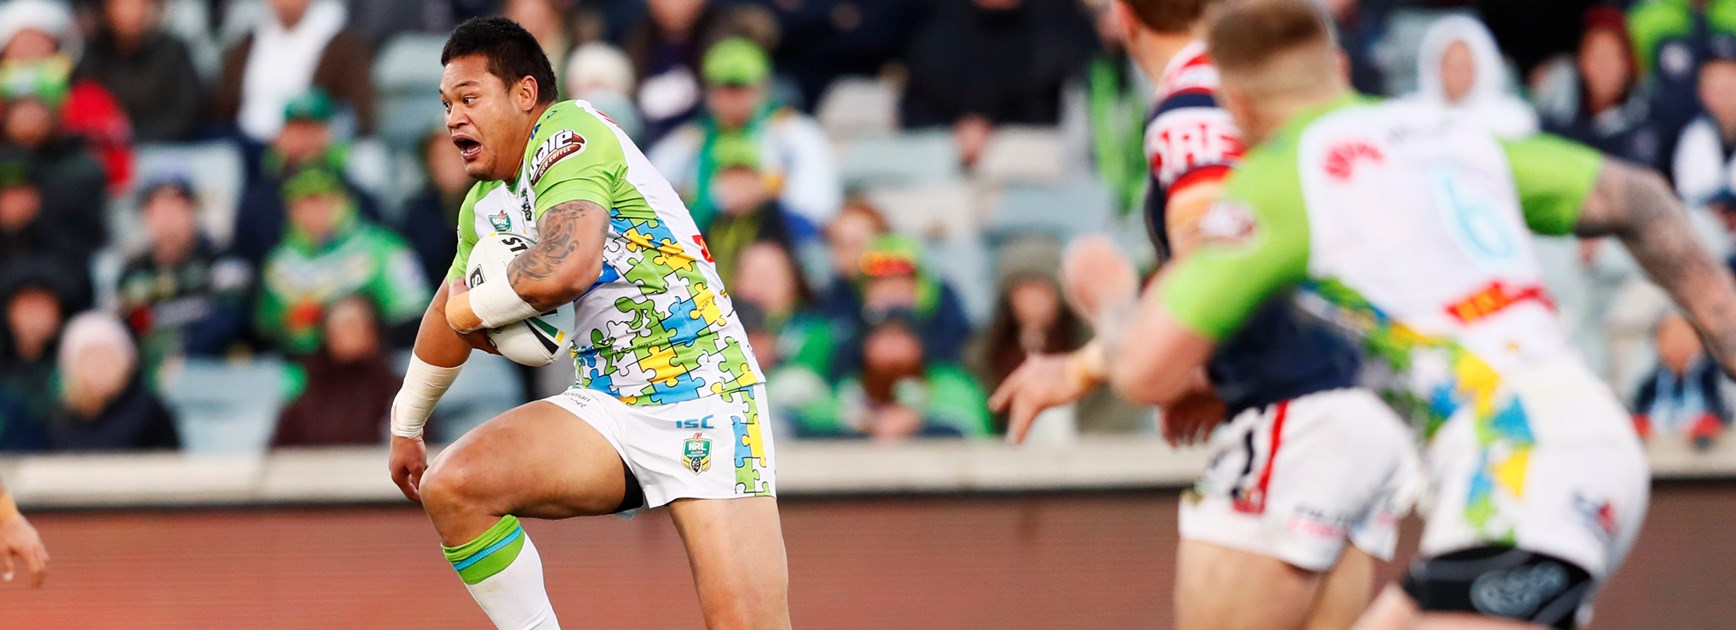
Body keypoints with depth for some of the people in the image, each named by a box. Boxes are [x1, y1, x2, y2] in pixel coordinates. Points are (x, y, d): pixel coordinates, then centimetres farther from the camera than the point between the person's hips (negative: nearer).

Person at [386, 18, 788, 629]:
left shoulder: (568, 133, -12)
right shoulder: (486, 205, 15)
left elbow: (566, 268, -29)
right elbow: (448, 311, 34)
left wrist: (470, 309, -10)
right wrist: (405, 428, 42)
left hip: (701, 395, -8)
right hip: (607, 408, 8)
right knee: (450, 485, -17)